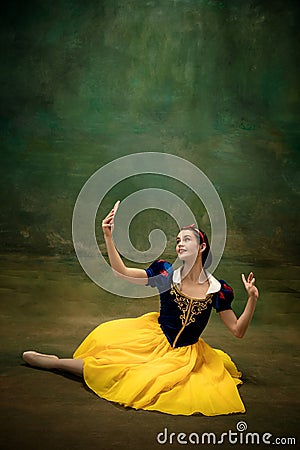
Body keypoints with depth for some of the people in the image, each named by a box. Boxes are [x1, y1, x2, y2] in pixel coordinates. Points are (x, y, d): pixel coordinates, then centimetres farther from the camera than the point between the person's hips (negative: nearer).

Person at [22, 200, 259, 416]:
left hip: (182, 354, 1)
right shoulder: (167, 273, -8)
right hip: (154, 337, -1)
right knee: (106, 337, -19)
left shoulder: (218, 290, -8)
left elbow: (238, 331, -3)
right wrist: (108, 236, -18)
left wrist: (252, 299, -17)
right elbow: (122, 271, -8)